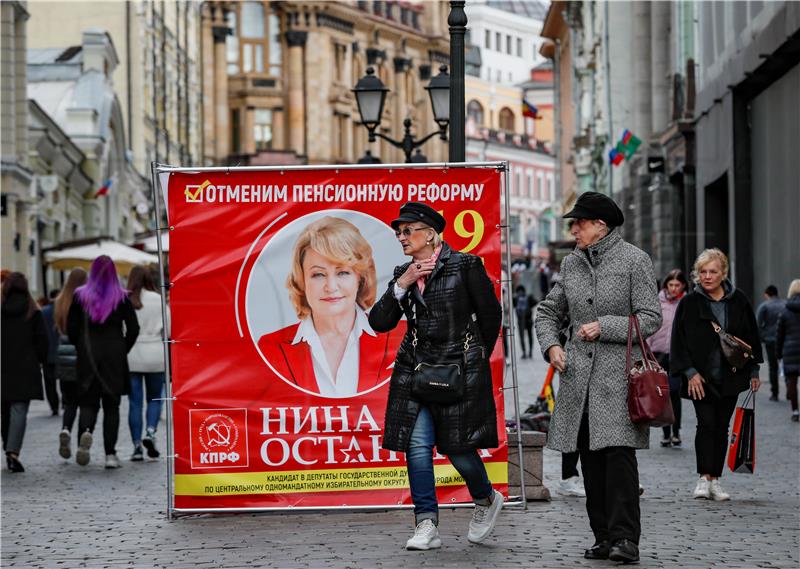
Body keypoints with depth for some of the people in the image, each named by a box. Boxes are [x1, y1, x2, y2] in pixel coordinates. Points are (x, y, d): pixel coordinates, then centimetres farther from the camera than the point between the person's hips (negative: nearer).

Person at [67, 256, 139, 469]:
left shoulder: (80, 296, -1)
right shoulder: (122, 297, -3)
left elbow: (71, 329, -1)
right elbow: (133, 329, -4)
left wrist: (81, 348, 13)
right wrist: (123, 351, 8)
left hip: (88, 356, 0)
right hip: (114, 357, 0)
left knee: (88, 401, 8)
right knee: (112, 404, 7)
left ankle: (86, 430, -25)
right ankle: (110, 454, 3)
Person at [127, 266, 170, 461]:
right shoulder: (158, 299, -2)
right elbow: (168, 329, 1)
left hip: (130, 356, 0)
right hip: (154, 354, 0)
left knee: (134, 401, 6)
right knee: (155, 398, 14)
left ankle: (137, 447, 4)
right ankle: (150, 431, -10)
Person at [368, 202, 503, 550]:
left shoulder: (465, 266, -6)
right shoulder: (402, 274, 8)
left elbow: (491, 315, 3)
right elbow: (379, 323, 0)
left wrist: (476, 358, 13)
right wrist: (403, 284, -11)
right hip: (416, 370, 4)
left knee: (459, 447, -3)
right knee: (417, 445, -5)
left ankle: (486, 499, 27)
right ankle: (426, 526, 0)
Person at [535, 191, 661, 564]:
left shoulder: (634, 261, -2)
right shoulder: (572, 263, 14)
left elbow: (650, 319, -6)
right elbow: (548, 312, 21)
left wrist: (603, 326, -14)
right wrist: (551, 345, 2)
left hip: (618, 370, -6)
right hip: (578, 374, 6)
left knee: (618, 451, -15)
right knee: (590, 457, 5)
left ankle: (626, 539, -14)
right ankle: (604, 537, 11)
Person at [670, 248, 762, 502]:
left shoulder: (738, 301, 4)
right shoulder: (690, 302, -3)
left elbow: (751, 336, 12)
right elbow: (679, 340, -3)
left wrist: (753, 371, 10)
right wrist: (690, 372, -11)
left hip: (730, 377, 3)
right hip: (701, 377, -3)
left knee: (721, 427, 5)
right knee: (706, 424, -12)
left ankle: (715, 480, 11)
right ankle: (704, 478, -9)